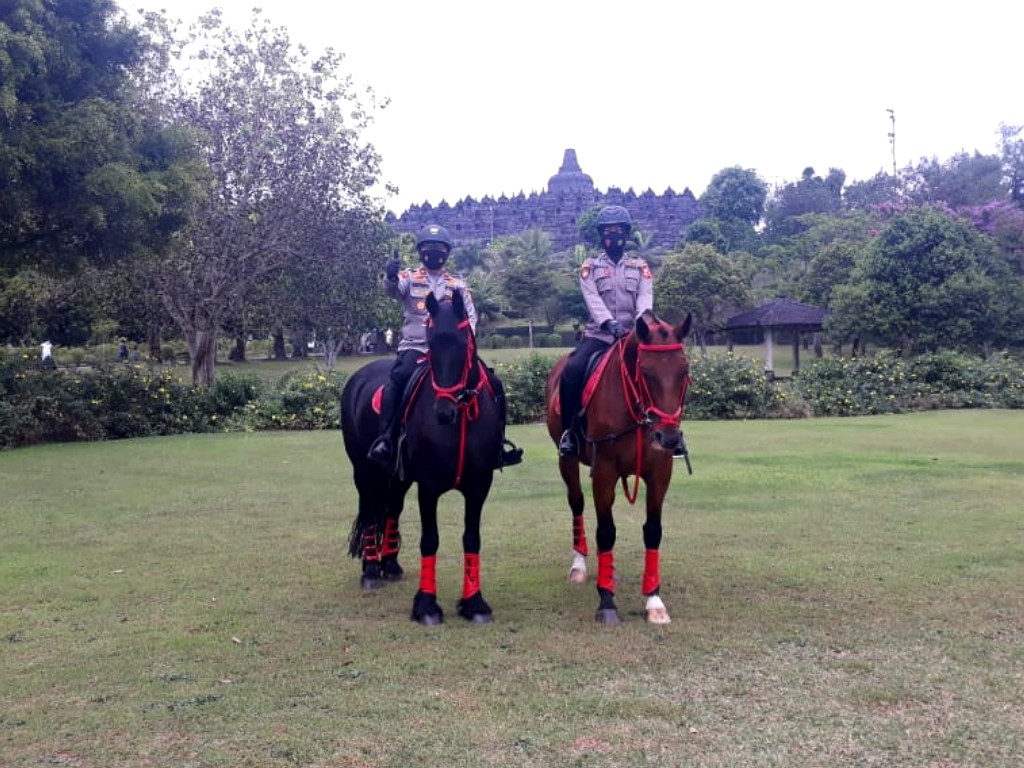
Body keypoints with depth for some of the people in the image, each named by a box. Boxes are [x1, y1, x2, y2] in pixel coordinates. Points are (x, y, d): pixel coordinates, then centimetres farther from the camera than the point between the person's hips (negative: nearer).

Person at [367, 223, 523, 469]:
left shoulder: (458, 286, 15)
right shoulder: (409, 278, 6)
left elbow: (470, 317, 14)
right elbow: (392, 290, -15)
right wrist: (391, 277, -39)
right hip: (415, 347, -3)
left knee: (493, 383, -8)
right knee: (400, 378, -35)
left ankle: (497, 440, 3)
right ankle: (385, 438, -34)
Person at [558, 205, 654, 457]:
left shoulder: (640, 266, 13)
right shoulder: (590, 267, 9)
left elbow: (645, 298, -4)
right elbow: (592, 299, -8)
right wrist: (609, 322, -28)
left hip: (632, 336, 1)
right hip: (599, 334, -1)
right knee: (572, 370, -28)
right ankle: (569, 431, -15)